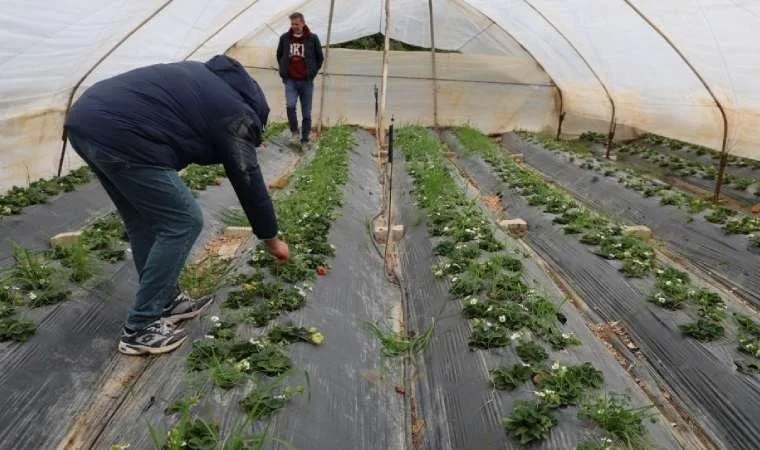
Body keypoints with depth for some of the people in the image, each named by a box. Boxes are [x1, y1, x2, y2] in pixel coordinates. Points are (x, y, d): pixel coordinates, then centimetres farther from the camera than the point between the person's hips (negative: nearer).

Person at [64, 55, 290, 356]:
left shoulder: (205, 77, 26)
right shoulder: (235, 112, 3)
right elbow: (249, 183, 7)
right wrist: (272, 240, 19)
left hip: (84, 119, 10)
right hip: (118, 136, -10)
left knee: (144, 222, 20)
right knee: (183, 222, 1)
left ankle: (166, 301, 31)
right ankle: (140, 328, 8)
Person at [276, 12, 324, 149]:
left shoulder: (312, 38, -3)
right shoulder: (284, 38, 2)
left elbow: (320, 58, 8)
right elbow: (279, 56, 18)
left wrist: (312, 73, 3)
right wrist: (284, 73, 12)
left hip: (306, 81, -1)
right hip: (290, 80, 1)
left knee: (306, 113, 3)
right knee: (290, 105, -20)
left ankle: (305, 140, 15)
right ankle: (294, 131, 4)